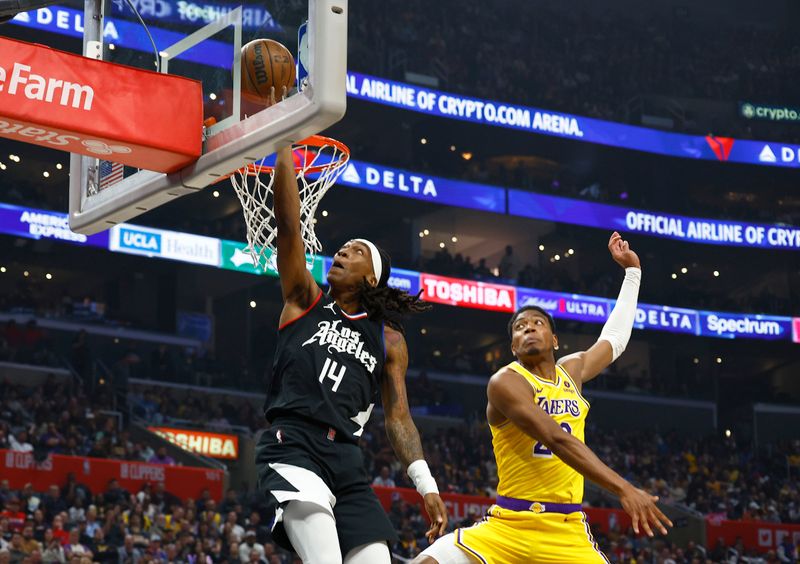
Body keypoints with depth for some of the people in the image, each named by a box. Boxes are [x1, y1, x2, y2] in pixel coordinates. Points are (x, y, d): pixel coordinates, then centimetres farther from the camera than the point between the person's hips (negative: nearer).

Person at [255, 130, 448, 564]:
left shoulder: (388, 340, 17)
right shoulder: (305, 300, 14)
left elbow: (397, 415, 13)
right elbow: (288, 223, 5)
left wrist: (426, 484, 1)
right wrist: (283, 144, 0)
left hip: (346, 457, 4)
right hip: (291, 446, -4)